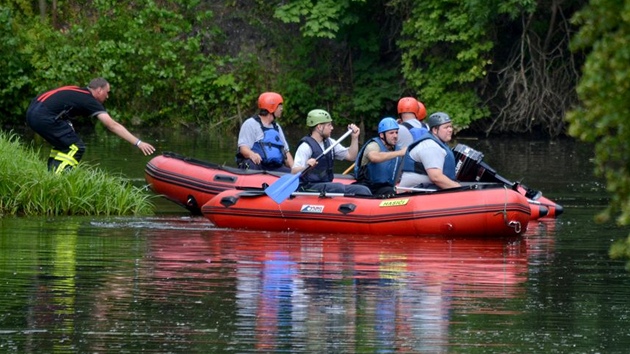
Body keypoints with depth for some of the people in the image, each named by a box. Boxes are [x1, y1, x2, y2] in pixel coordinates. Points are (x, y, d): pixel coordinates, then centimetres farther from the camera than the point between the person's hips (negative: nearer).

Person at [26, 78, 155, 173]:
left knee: (63, 144, 24)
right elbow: (113, 126, -5)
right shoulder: (90, 101, -1)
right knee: (76, 147, -3)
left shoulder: (77, 92, 22)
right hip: (44, 116, -9)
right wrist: (138, 143, -6)